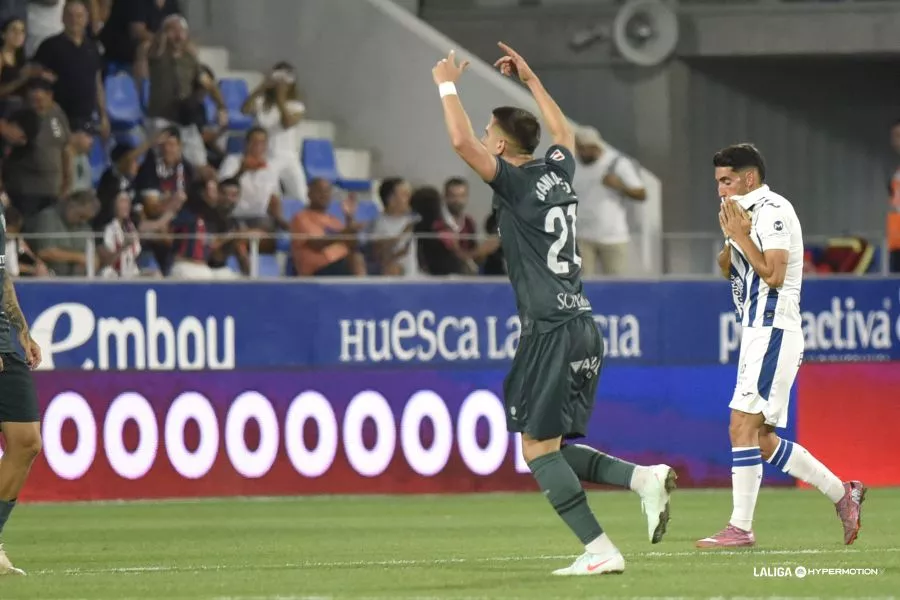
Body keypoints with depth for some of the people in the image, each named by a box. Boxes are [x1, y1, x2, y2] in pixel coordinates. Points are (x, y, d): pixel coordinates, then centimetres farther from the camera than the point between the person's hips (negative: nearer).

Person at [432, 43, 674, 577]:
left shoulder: (516, 181, -7)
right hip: (584, 328, 8)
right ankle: (644, 478, -5)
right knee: (554, 448, 13)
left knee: (539, 448, -6)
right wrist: (531, 80, 42)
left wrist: (448, 86, -2)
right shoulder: (558, 170, 13)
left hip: (551, 329, -8)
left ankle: (600, 550, -13)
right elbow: (564, 131, 36)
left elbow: (462, 141, -17)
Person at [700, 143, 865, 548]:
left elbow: (773, 274, -20)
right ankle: (842, 494, 17)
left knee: (743, 426, -14)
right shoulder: (751, 212, 19)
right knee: (762, 439, 10)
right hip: (758, 332, 10)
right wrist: (731, 237, 2)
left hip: (773, 330, -10)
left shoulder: (773, 210, -11)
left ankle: (740, 527, -13)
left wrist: (741, 235, -15)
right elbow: (727, 268, 21)